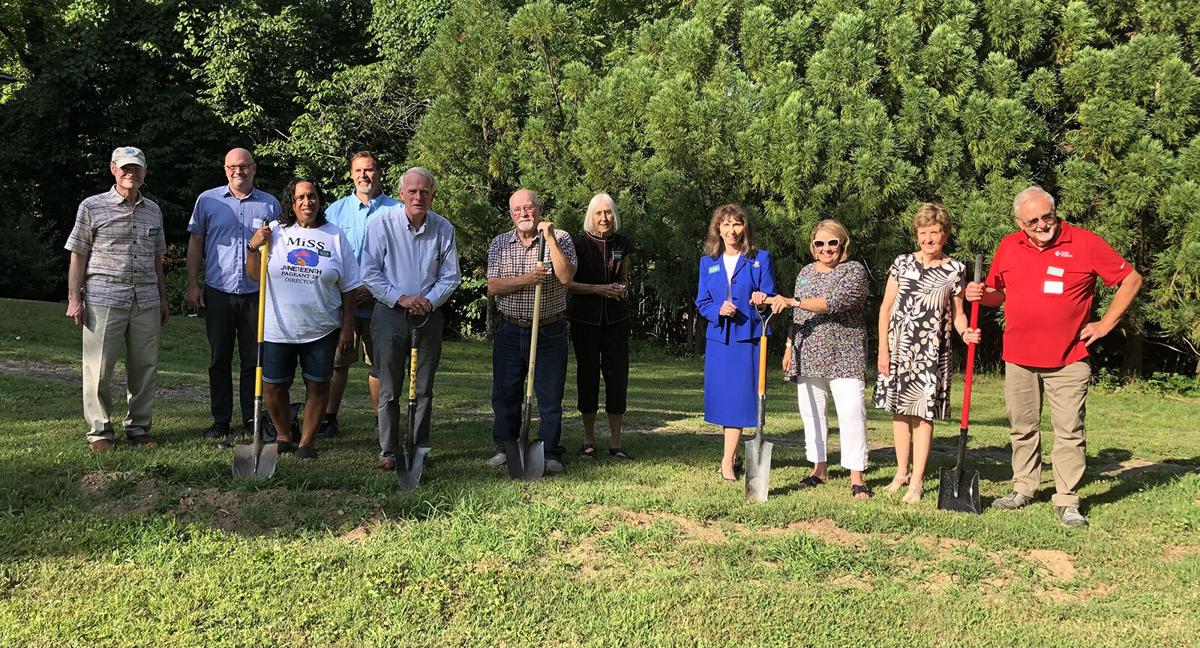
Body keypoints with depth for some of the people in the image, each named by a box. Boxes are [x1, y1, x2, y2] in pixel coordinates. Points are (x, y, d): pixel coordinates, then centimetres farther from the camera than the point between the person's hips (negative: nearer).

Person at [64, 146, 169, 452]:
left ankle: (138, 427, 19)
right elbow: (78, 256, 1)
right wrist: (74, 299, -5)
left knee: (145, 367, 6)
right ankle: (99, 431, 10)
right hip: (104, 298, -4)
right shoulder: (92, 207, 2)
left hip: (146, 301, 4)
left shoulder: (153, 210, 14)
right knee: (99, 369, -2)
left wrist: (162, 299, 18)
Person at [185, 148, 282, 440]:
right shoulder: (208, 200, 6)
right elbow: (195, 243, 9)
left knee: (254, 360, 5)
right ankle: (220, 420, 14)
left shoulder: (270, 204, 6)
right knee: (219, 360, 6)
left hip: (257, 293, 0)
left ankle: (252, 418, 14)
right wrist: (192, 284, 2)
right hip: (218, 292, 0)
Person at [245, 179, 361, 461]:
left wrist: (348, 327, 0)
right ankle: (283, 435, 26)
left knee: (318, 385, 5)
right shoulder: (275, 232, 3)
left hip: (321, 329, 0)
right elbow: (254, 275, 4)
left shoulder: (335, 236, 3)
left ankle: (307, 441, 20)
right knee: (273, 386, 5)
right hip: (277, 329, 0)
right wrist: (254, 247, -13)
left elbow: (349, 287, 4)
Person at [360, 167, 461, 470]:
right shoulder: (382, 224, -5)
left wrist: (429, 300, -10)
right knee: (389, 388, 1)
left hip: (429, 316, 2)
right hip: (390, 313, -2)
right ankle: (388, 451, 8)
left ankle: (421, 449, 18)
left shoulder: (444, 229, 2)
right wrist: (400, 298, -14)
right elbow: (370, 272, -5)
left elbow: (451, 277, 6)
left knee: (424, 388, 8)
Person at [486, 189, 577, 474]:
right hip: (510, 330, 2)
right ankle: (505, 448, 23)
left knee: (550, 395, 2)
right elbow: (493, 287, -5)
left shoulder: (560, 239, -2)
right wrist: (526, 280, -18)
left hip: (549, 331, -2)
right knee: (505, 392, 9)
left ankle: (550, 454, 12)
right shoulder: (500, 243, 5)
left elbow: (566, 277, -18)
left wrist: (549, 238, -19)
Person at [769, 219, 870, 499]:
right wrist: (789, 346, 15)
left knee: (851, 411, -12)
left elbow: (838, 301, -20)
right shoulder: (806, 272, 16)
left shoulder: (854, 270, -2)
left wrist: (793, 302, -23)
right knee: (811, 411, 8)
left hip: (844, 355, -5)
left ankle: (856, 477, -8)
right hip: (808, 356, 6)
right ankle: (820, 468, 20)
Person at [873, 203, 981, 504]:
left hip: (932, 350, -2)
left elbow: (957, 312, 6)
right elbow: (886, 307, 6)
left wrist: (965, 332, -17)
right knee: (900, 409, 9)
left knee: (923, 412, -2)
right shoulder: (903, 263, 5)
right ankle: (902, 472, 23)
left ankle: (917, 481, 4)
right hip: (899, 346, 2)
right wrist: (883, 349, 0)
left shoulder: (955, 270, 2)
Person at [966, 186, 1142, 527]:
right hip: (1019, 358, 3)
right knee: (1022, 429, 13)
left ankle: (1067, 501, 6)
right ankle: (1023, 489, 26)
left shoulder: (1086, 243, -6)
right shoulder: (1008, 247, 4)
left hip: (1068, 360, -3)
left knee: (1069, 432, -1)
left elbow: (1131, 280, 2)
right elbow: (998, 293, 19)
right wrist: (980, 294, -4)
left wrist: (1105, 324, -2)